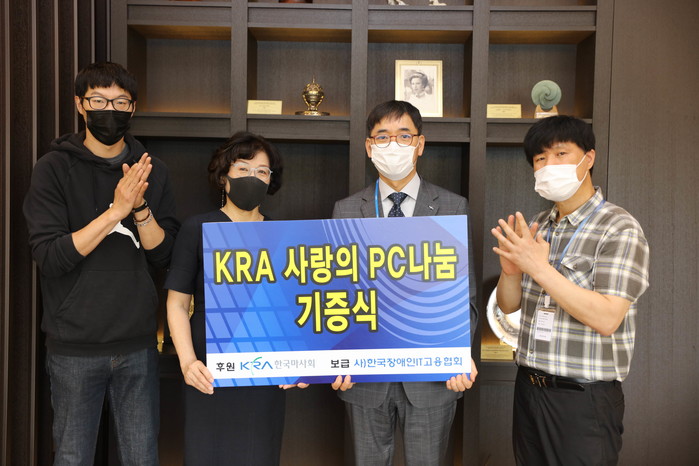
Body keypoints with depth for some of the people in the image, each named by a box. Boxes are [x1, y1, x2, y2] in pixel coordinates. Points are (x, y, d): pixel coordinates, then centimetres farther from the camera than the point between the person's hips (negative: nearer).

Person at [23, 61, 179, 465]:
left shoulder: (152, 171, 2)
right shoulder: (55, 169, -5)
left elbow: (164, 256, -1)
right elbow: (49, 257, -14)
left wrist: (140, 207, -18)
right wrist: (116, 210, -22)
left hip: (138, 344, 2)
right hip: (74, 346, -2)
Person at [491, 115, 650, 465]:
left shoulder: (620, 229, -11)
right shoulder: (537, 227, 7)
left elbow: (607, 318, -21)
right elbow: (509, 306, 10)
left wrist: (539, 267, -24)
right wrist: (510, 270, -10)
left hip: (583, 398, -6)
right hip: (529, 388, 6)